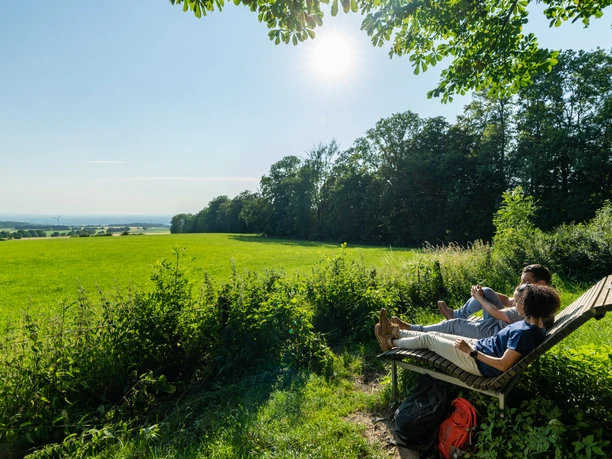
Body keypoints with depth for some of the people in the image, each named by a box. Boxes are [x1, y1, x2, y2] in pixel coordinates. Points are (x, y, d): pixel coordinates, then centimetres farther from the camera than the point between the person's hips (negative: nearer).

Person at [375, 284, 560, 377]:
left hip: (479, 362, -9)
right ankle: (394, 331, 30)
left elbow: (503, 365, -31)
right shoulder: (535, 326, 1)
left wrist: (470, 351, -26)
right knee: (433, 335, 14)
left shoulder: (525, 333, -29)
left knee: (427, 339, 3)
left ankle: (391, 343, 26)